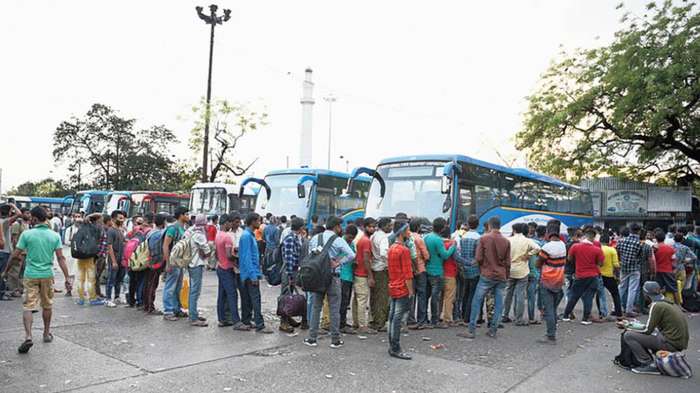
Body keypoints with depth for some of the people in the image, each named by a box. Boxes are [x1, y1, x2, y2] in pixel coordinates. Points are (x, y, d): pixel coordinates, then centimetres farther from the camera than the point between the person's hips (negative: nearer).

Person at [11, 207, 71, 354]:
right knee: (47, 305, 17)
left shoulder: (27, 234, -7)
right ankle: (47, 334, 29)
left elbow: (15, 254, -4)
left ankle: (28, 336, -15)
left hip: (31, 275, -2)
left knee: (28, 306, 0)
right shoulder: (55, 235, -2)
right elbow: (61, 258, -5)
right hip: (47, 275, 2)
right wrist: (67, 278, -3)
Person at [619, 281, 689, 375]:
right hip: (681, 343, 9)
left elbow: (647, 330, -11)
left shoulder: (657, 305, -12)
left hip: (671, 344, -9)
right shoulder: (670, 303, 13)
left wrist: (628, 328, 1)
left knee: (628, 336, -8)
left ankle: (649, 365, -7)